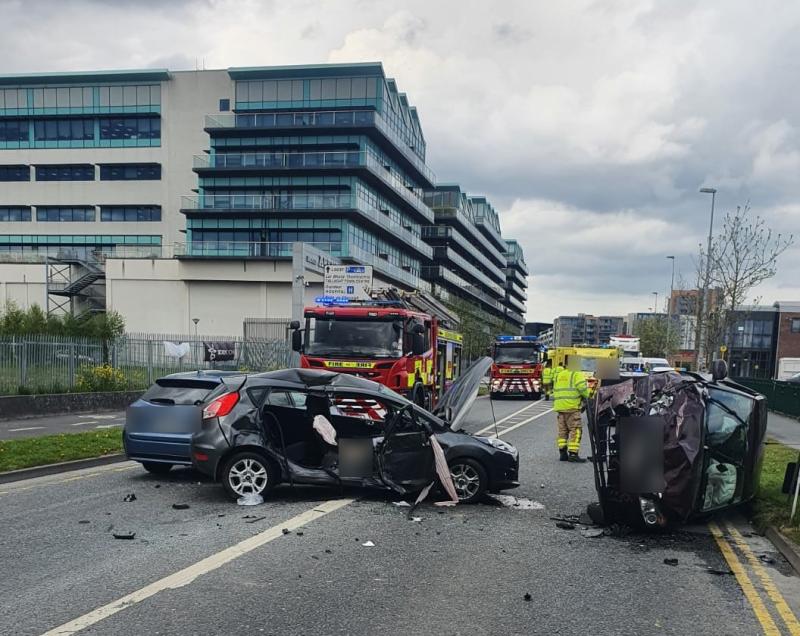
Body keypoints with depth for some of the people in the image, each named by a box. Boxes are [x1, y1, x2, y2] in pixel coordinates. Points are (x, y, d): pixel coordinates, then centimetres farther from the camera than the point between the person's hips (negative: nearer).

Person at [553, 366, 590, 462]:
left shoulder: (558, 376, 20)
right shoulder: (577, 374, -2)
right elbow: (582, 388, -14)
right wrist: (588, 397, 2)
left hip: (559, 407, 7)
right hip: (572, 407, -7)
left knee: (562, 430, 13)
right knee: (575, 430, -5)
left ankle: (562, 453, 11)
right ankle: (573, 454, -11)